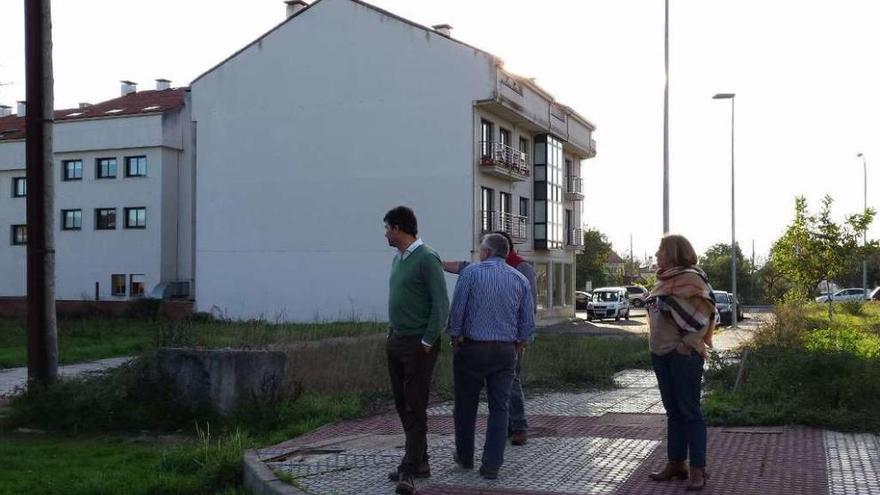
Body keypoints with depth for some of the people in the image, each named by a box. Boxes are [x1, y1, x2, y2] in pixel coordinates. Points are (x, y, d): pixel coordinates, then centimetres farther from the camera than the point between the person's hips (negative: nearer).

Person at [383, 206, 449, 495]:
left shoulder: (426, 259, -14)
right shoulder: (398, 258, 12)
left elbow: (441, 305, -15)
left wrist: (427, 342, -15)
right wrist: (392, 333, 11)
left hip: (418, 344, -9)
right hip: (396, 341, 9)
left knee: (415, 408, -5)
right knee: (402, 405, 11)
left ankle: (409, 471, -3)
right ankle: (420, 462, 21)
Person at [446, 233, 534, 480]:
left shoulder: (471, 272, -6)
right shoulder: (520, 279, 4)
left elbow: (456, 310, -8)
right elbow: (528, 321, 4)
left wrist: (454, 336, 6)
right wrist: (519, 343, 18)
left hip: (472, 348, -2)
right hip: (505, 351, 2)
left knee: (466, 405, 13)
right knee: (499, 408, 6)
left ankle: (465, 457, 26)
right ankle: (492, 465, 3)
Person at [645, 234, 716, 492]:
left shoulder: (691, 278, -13)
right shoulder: (664, 280, 13)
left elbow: (704, 314, -17)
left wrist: (689, 343, -16)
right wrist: (657, 341, 12)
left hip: (684, 353, -8)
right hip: (661, 353, 8)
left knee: (689, 410, -3)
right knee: (673, 410, 14)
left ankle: (698, 470, 4)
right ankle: (676, 463, 23)